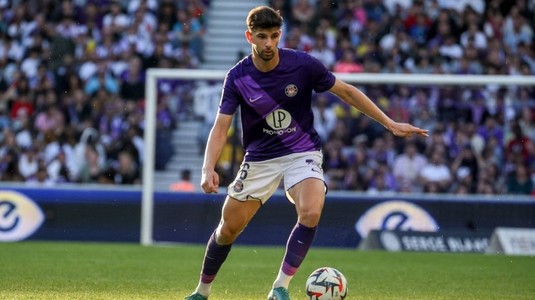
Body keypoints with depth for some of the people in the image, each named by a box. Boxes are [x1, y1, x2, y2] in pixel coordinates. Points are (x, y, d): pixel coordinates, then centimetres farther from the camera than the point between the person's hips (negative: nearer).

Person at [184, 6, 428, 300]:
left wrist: (391, 124, -3)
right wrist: (208, 169, -29)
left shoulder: (302, 64, -15)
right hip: (259, 159, 1)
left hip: (302, 153, -1)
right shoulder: (238, 77, -12)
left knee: (311, 213, -30)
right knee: (228, 229, 5)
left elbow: (346, 92, -3)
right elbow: (221, 127, -12)